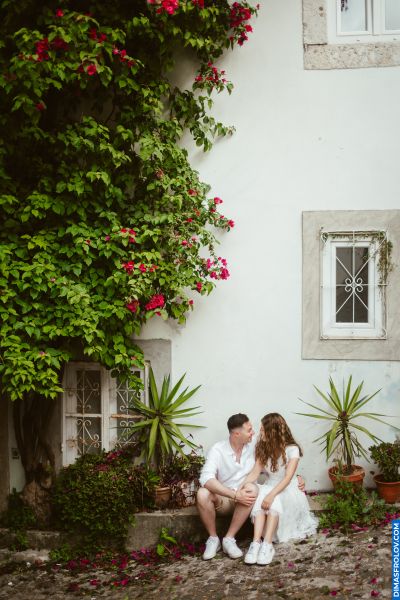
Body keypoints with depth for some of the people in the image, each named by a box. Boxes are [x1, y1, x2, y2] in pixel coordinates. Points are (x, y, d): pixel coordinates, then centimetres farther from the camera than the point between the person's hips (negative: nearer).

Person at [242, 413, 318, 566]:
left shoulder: (292, 449, -13)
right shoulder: (263, 448, 4)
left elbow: (288, 477, -23)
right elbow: (254, 473, -3)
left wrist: (272, 495, -36)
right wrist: (241, 488, -21)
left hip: (289, 490, -3)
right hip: (269, 487, 3)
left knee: (274, 500, -36)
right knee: (261, 494, -32)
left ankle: (267, 544, -44)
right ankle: (256, 542, -44)